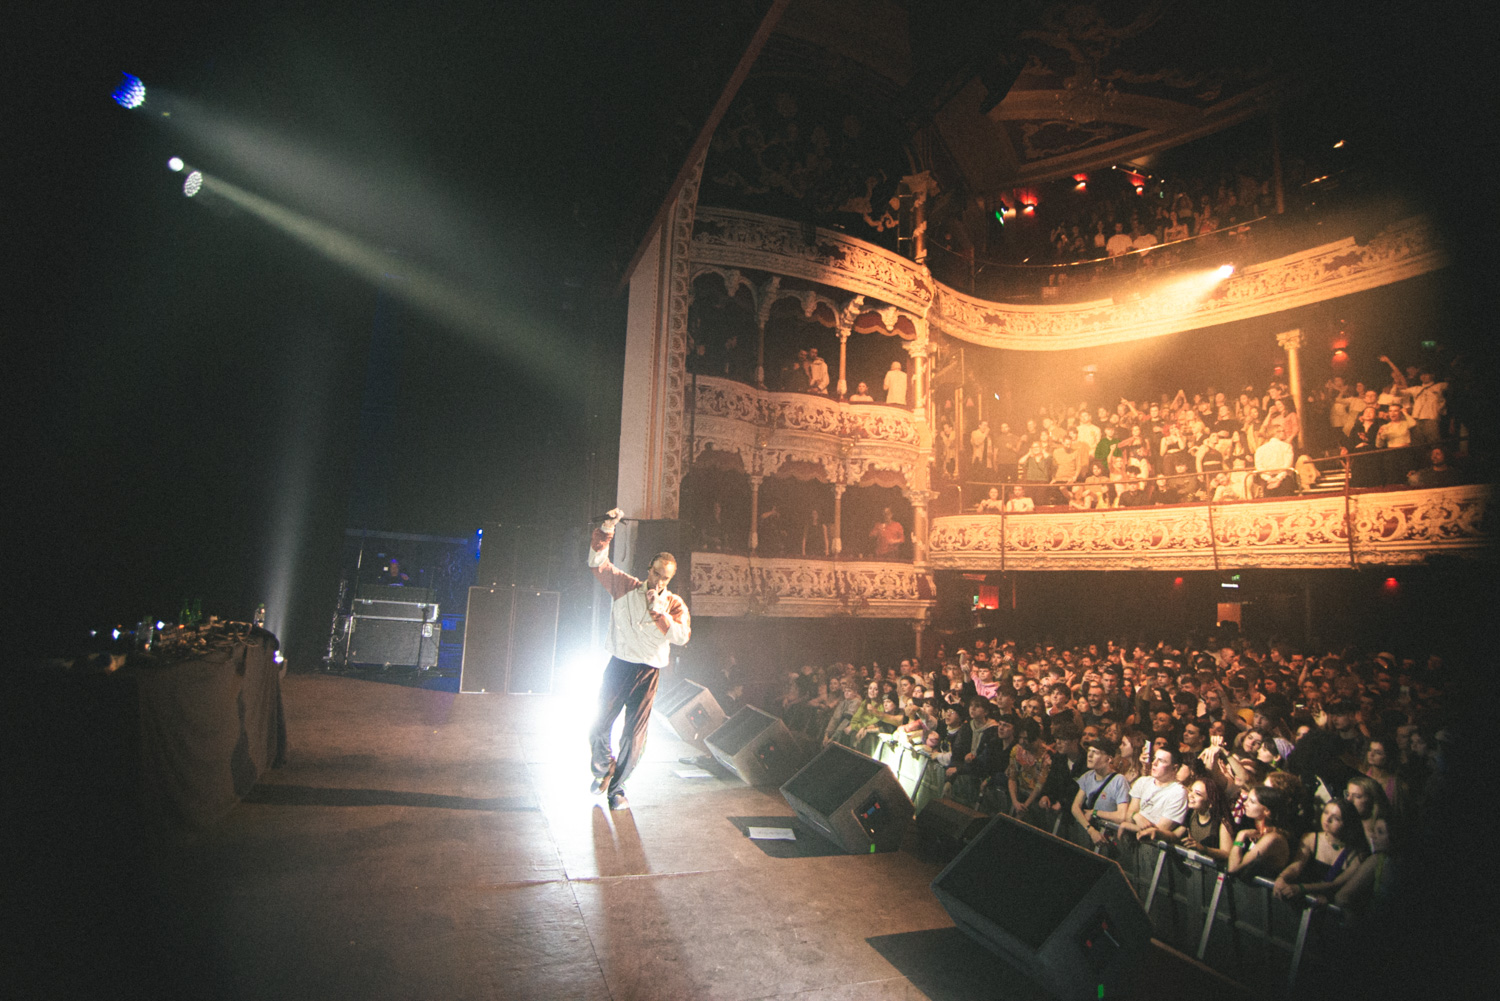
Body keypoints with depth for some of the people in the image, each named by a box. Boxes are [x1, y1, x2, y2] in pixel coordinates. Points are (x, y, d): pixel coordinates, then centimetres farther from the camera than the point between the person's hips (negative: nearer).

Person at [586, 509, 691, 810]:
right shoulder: (626, 588, 3)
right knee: (598, 728, 5)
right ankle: (603, 768, 36)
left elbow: (682, 636, -14)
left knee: (634, 737, 2)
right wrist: (606, 530, -13)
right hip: (617, 665, 1)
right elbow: (598, 563, 0)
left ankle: (616, 788, 21)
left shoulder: (674, 604, 0)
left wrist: (659, 611, -24)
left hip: (647, 674, -1)